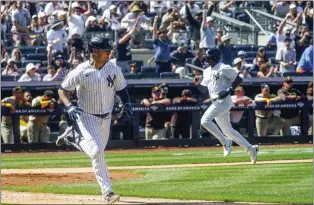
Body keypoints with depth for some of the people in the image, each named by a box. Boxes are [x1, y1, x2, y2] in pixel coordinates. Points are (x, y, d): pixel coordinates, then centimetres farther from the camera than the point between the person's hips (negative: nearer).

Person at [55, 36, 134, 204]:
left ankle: (73, 137, 38)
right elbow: (62, 90, -8)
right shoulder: (81, 72, -17)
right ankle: (107, 191, -13)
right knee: (96, 151, -18)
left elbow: (121, 89, 9)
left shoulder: (114, 70, -7)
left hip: (106, 118, 5)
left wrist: (127, 104, -10)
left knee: (97, 150, 14)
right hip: (87, 117, -5)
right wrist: (69, 106, -26)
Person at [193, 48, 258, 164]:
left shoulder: (223, 68, -9)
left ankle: (225, 141, -11)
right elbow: (204, 90, 18)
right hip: (216, 102, 9)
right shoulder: (207, 72, 16)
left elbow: (239, 79, -9)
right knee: (227, 130, 11)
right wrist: (197, 84, -2)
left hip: (224, 101, -9)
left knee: (205, 120, -22)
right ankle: (250, 148, 18)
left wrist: (229, 90, -19)